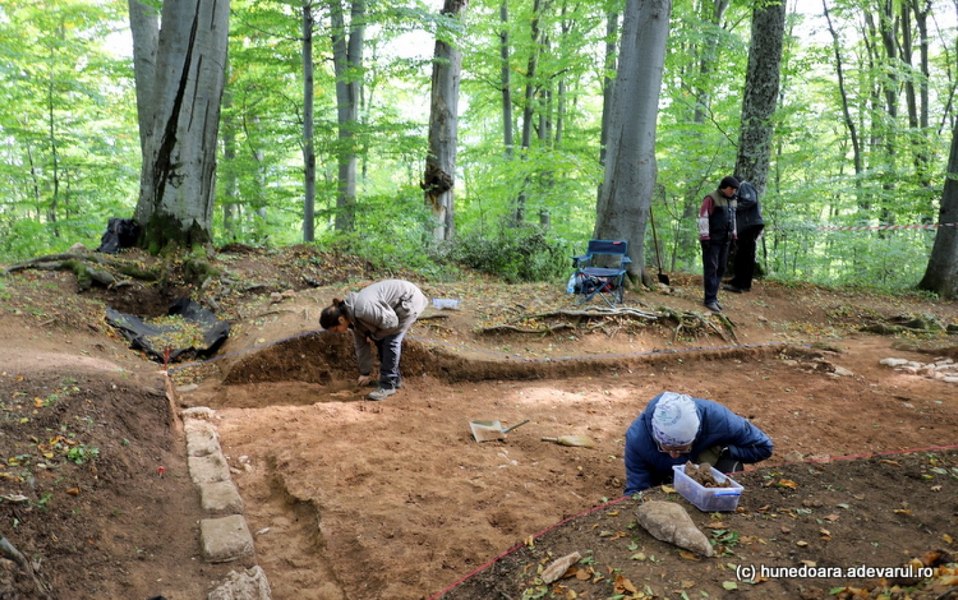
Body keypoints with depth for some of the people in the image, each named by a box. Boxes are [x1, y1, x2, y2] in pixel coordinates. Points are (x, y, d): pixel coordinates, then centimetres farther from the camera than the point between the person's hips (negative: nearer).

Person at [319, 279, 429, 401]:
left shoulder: (364, 310, -32)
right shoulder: (353, 317, -1)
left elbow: (391, 322, -26)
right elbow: (361, 344, 8)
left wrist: (374, 336, -9)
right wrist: (365, 372, 13)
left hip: (410, 299, -9)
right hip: (397, 304, 9)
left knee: (391, 340, -13)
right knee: (381, 340, 9)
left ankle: (387, 385, -7)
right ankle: (395, 378, 22)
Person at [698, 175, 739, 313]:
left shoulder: (731, 201, 14)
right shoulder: (711, 199, -9)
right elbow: (703, 217, -14)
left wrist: (733, 235, 19)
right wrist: (704, 237, -18)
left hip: (725, 240, 8)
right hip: (712, 240, -8)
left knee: (720, 269, 8)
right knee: (711, 268, -8)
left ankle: (713, 296, 15)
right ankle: (710, 299, -8)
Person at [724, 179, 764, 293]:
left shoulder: (744, 186, -2)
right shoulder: (743, 189, 26)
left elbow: (750, 201, -19)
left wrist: (736, 206, -10)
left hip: (749, 225, -10)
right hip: (749, 225, 10)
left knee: (741, 255, -11)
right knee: (748, 256, 11)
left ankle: (737, 284, -14)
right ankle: (746, 284, 14)